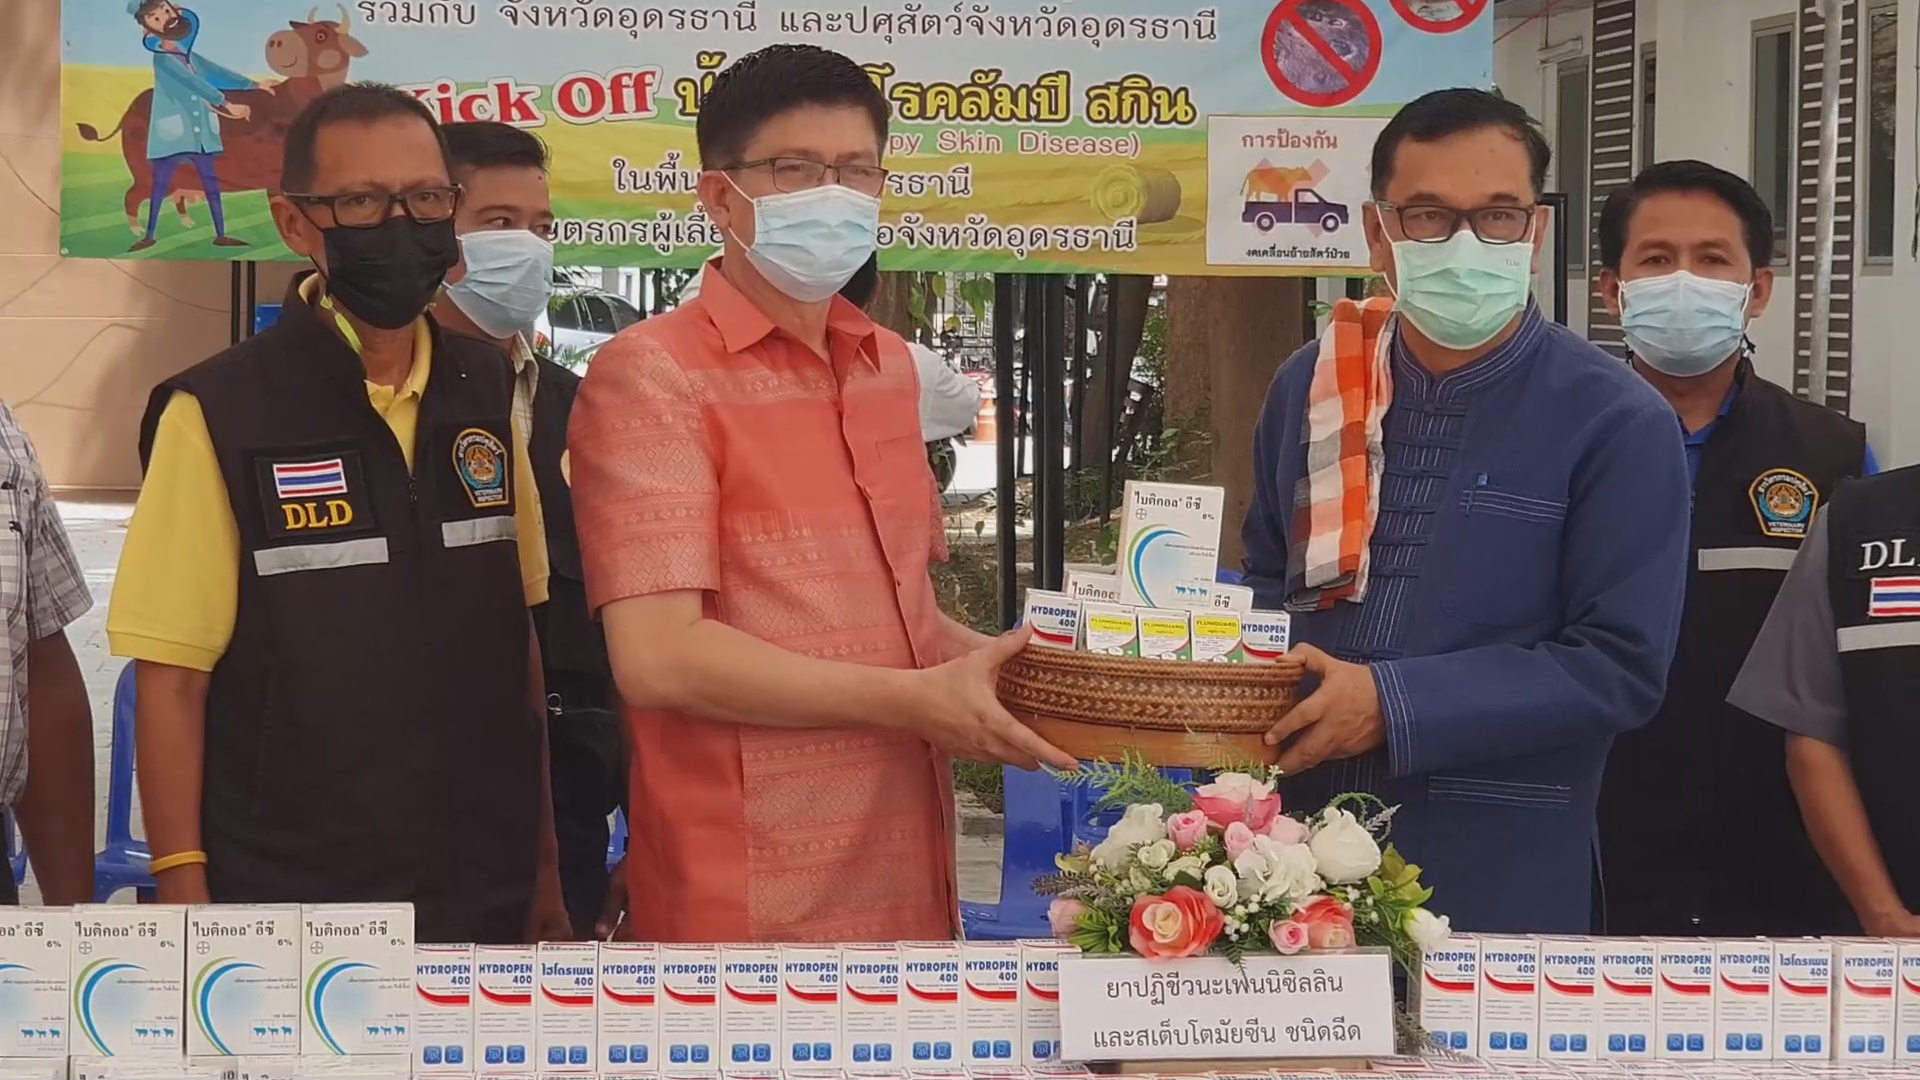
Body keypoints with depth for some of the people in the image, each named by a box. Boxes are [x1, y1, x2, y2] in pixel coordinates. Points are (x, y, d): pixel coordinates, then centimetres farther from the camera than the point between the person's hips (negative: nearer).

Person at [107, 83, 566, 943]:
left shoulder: (487, 393, 5)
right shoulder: (216, 415, -10)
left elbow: (518, 640, 10)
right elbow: (170, 681, -9)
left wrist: (544, 862, 10)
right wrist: (185, 905, -12)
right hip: (286, 914, -4)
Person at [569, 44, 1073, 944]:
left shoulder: (890, 365, 12)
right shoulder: (651, 375, -11)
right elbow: (657, 656, -19)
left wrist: (991, 667, 3)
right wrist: (915, 701, -16)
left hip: (911, 888, 7)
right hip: (749, 911, -7)